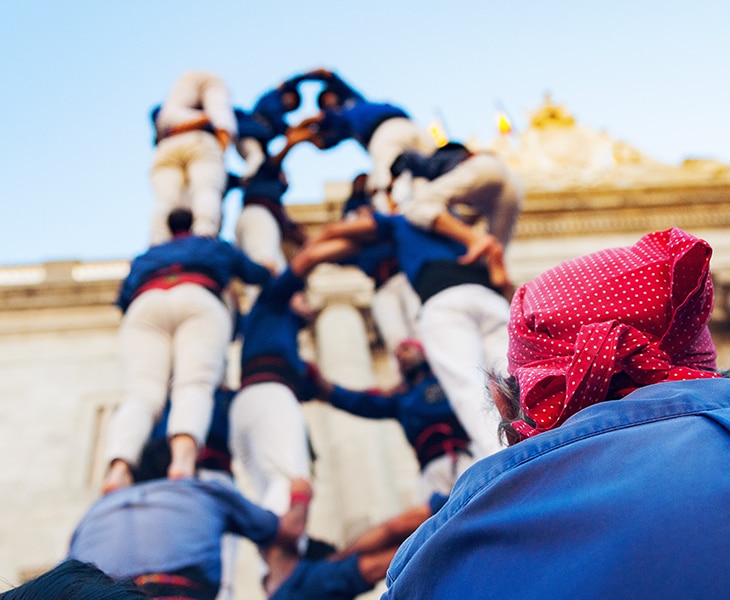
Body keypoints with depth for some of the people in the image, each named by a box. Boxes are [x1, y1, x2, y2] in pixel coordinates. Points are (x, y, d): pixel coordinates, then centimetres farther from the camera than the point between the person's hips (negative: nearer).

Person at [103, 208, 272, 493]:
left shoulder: (147, 256, 41)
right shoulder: (217, 247, 39)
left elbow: (124, 298, 26)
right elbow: (258, 274, 45)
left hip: (145, 305, 2)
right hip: (198, 300, -2)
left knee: (141, 394, -15)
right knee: (195, 385, -20)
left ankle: (119, 466, -44)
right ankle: (183, 455, -52)